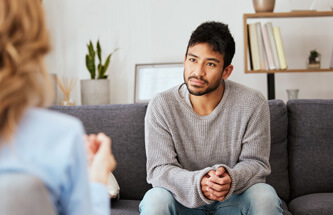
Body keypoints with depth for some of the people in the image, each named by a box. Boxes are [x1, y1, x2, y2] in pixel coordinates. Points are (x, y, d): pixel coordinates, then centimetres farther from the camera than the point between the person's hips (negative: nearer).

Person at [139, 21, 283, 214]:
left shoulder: (253, 104, -12)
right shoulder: (161, 106, -12)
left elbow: (257, 163, -8)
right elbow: (159, 169, -14)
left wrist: (231, 179, -32)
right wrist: (197, 183, -35)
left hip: (233, 199, 1)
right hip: (183, 199, -1)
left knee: (265, 196, -29)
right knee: (155, 199, -31)